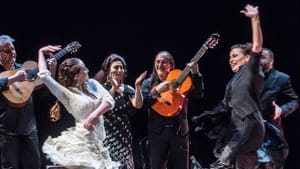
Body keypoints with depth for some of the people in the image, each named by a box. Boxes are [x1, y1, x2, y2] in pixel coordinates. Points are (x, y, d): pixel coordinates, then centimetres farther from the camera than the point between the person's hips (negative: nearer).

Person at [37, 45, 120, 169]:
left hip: (97, 142, 6)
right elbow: (44, 76, -12)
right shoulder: (66, 93, -5)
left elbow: (109, 101, 1)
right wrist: (41, 53, 1)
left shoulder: (93, 84, 10)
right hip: (81, 142, -6)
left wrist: (94, 115, -14)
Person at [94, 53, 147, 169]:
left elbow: (138, 105, -8)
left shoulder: (127, 89, 9)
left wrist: (137, 86, -18)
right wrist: (114, 88, -19)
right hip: (106, 134, -3)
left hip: (123, 134, 3)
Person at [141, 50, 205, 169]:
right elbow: (142, 104, -8)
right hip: (157, 132, 0)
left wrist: (196, 74, -16)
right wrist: (157, 91, -21)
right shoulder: (148, 83, 5)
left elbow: (199, 95, -6)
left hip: (179, 131, 0)